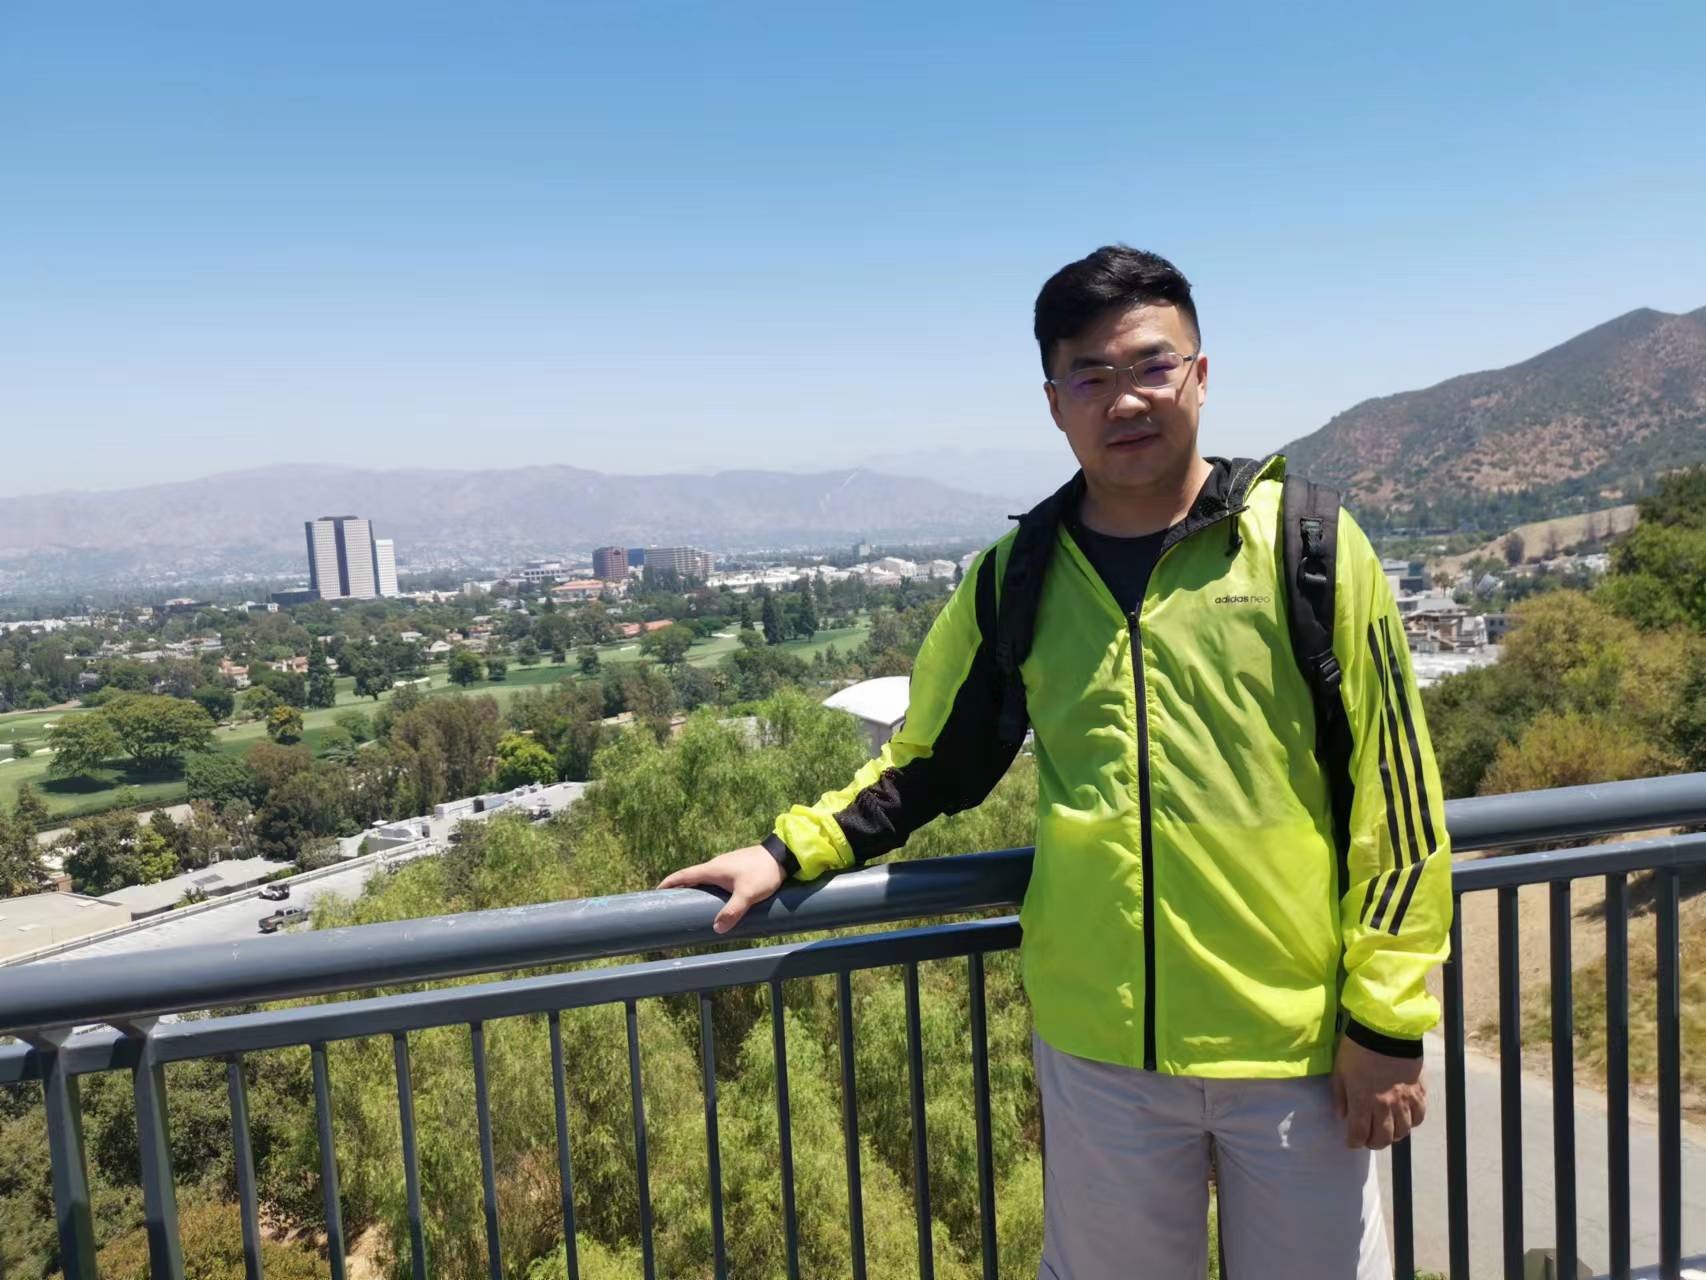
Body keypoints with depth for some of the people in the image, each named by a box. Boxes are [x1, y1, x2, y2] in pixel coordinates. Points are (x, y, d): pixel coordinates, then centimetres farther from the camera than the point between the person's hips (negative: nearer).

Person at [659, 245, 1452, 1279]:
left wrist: (1389, 1021, -6)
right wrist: (792, 852, 0)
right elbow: (935, 763, 11)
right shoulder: (1016, 580, 1)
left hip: (1297, 1042, -1)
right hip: (1100, 1044, 2)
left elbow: (1394, 793, -6)